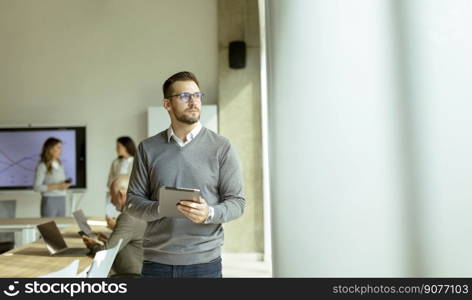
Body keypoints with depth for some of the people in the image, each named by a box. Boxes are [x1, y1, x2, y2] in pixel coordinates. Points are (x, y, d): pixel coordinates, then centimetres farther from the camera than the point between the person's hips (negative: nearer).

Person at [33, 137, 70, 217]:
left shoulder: (60, 164, 11)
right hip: (49, 201, -6)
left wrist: (64, 185, 3)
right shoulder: (42, 166, -9)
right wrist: (56, 186, -17)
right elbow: (37, 187, -13)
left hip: (62, 200, 6)